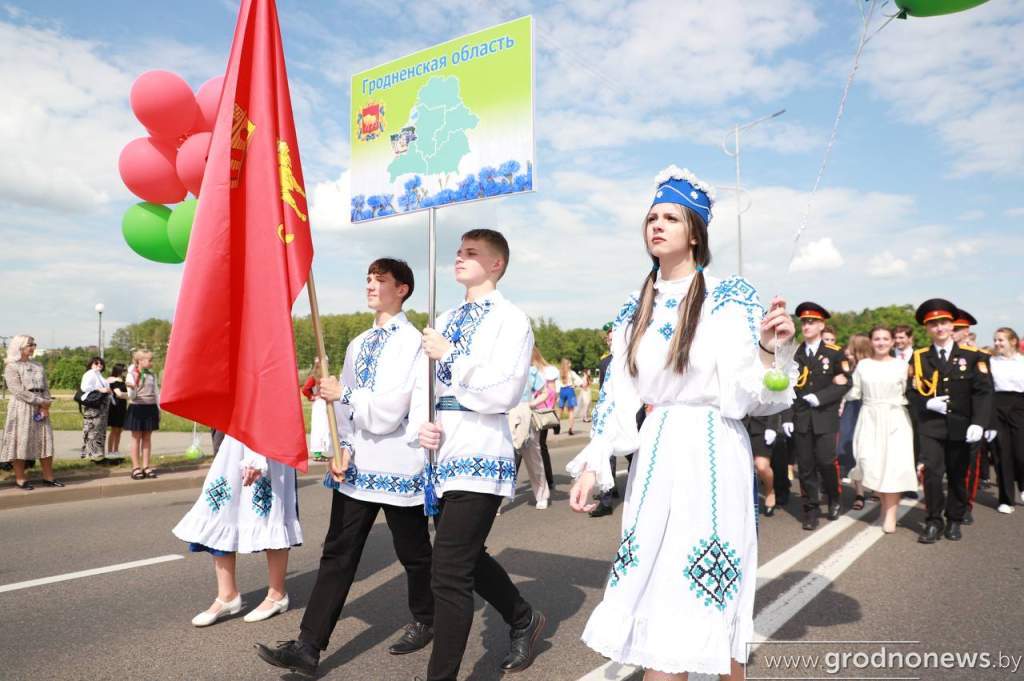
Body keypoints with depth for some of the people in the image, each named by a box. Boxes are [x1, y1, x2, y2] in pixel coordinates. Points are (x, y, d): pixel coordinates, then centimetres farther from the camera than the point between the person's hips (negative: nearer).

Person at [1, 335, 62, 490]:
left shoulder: (38, 366, 14)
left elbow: (45, 387, 11)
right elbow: (18, 391, -12)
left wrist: (46, 404, -6)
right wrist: (41, 402, -14)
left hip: (40, 408, 6)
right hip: (21, 408, -6)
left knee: (45, 440, 5)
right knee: (21, 441, -2)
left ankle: (48, 477, 10)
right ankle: (20, 479, 6)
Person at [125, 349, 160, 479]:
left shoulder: (152, 375, 8)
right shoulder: (132, 375, -5)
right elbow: (131, 396, -10)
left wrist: (159, 409, 10)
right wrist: (132, 388, -32)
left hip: (150, 408, 4)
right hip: (137, 408, -4)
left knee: (147, 438, 7)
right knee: (136, 438, 2)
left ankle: (145, 466, 13)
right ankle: (136, 467, 7)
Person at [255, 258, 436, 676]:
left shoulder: (411, 341, -12)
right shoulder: (358, 344, 12)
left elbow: (389, 411, -18)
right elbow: (344, 405, 10)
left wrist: (343, 394, -12)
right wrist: (342, 448, -3)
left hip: (397, 466, -6)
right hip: (356, 466, 6)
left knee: (412, 552, 12)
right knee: (338, 554, 5)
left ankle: (424, 621, 36)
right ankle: (308, 647, 10)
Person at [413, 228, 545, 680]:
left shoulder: (511, 319, -5)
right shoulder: (446, 321, 17)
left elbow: (504, 393, -16)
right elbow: (423, 383, 17)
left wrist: (451, 355, -13)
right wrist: (420, 425, -2)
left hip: (480, 455, -8)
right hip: (445, 453, 8)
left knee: (449, 574, -7)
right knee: (467, 558, 21)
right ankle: (523, 618, 43)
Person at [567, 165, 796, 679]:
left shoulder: (729, 299, -5)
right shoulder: (636, 310, 9)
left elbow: (747, 396, -9)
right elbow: (618, 396, 9)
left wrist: (771, 350, -28)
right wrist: (592, 465, 4)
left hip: (712, 455, -5)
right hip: (654, 456, 5)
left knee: (700, 589, -1)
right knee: (653, 583, 11)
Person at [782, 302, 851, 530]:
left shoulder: (834, 353, 3)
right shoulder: (793, 354, 8)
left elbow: (845, 383, -2)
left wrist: (820, 397, -14)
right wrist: (786, 417, -1)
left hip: (825, 417, -2)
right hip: (800, 417, 2)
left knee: (826, 462, -7)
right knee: (805, 466, 3)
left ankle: (834, 498, 21)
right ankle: (811, 509, 14)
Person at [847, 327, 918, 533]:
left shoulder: (900, 365, 3)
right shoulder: (862, 365, 6)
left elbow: (907, 394, 3)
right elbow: (854, 394, 7)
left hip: (895, 420, -1)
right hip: (870, 419, 1)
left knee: (894, 466, -5)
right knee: (872, 464, -4)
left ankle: (890, 514, 3)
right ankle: (886, 504, 20)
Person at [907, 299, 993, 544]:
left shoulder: (972, 356, 0)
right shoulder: (919, 357, 4)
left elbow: (983, 392, -7)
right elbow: (911, 392, 3)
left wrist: (978, 423, -19)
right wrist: (928, 403, -17)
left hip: (961, 426, 1)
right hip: (931, 426, 0)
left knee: (958, 476, 11)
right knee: (931, 474, -10)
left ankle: (954, 521, 29)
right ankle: (934, 522, 5)